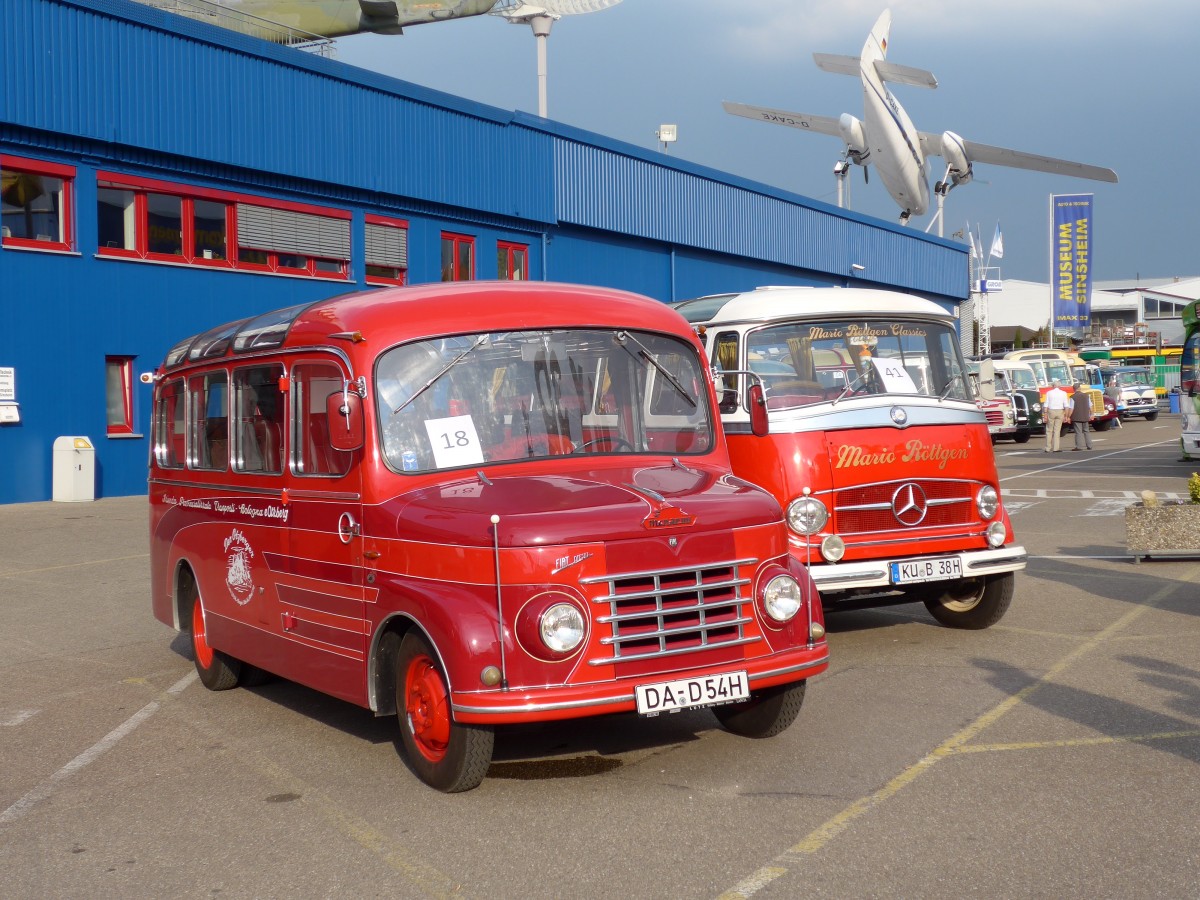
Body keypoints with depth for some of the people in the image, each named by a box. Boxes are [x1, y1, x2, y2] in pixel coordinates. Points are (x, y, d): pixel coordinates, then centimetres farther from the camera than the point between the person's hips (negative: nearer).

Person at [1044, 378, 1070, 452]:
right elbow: (1066, 405, -2)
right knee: (1057, 430, 3)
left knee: (1049, 430, 6)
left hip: (1051, 411, 0)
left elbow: (1046, 404, -3)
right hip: (1060, 412, 1)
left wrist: (1045, 415, -1)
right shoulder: (1063, 393, 2)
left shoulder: (1049, 393, 0)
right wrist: (1066, 415, 1)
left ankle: (1048, 448, 5)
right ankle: (1056, 448, -1)